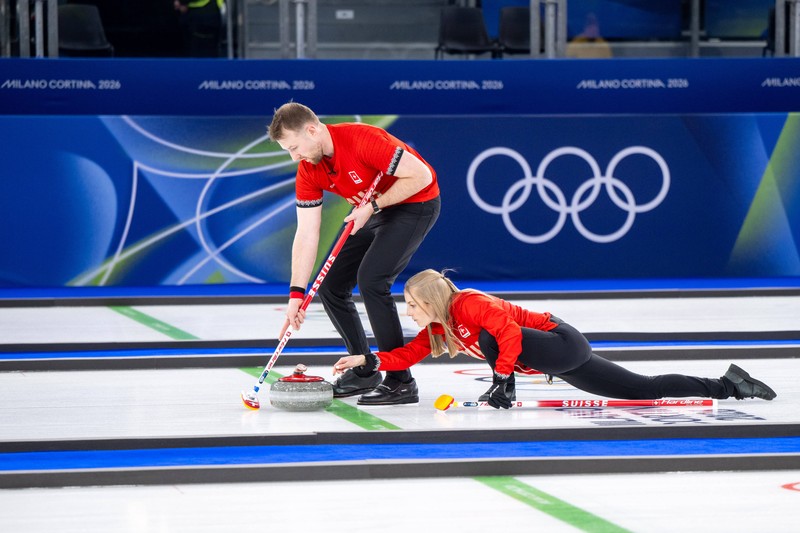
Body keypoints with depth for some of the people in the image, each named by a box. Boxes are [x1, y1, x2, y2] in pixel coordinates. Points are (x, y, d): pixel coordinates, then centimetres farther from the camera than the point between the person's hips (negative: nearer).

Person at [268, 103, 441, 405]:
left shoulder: (362, 140, -31)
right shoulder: (309, 171, -7)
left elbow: (421, 175, -27)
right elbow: (306, 233, -7)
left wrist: (374, 206, -23)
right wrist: (296, 292, -14)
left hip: (416, 204, -8)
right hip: (375, 213, 8)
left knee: (371, 279, -24)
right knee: (330, 285, 4)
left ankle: (400, 382, -17)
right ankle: (364, 372, 19)